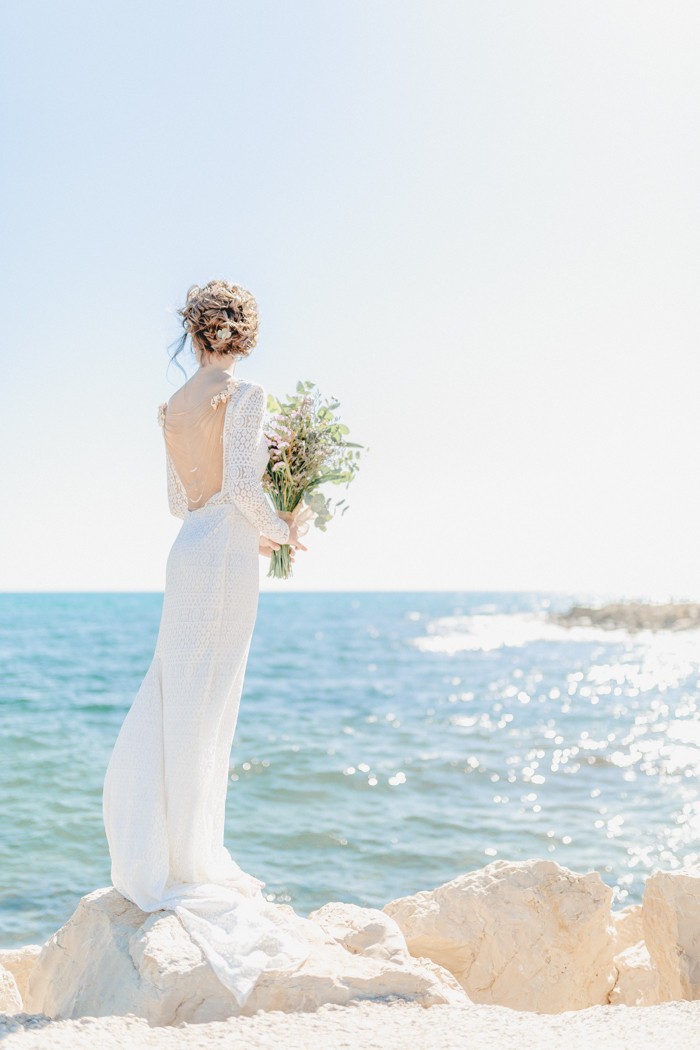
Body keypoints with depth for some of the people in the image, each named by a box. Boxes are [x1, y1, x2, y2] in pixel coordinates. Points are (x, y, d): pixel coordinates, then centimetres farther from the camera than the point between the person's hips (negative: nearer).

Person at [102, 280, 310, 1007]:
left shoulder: (173, 407, 14)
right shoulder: (242, 394, -7)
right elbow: (240, 484, -15)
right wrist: (283, 530, 1)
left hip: (192, 552, 7)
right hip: (223, 557, -7)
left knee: (173, 705, 11)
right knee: (198, 707, -4)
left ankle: (151, 856, 17)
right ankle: (188, 863, 2)